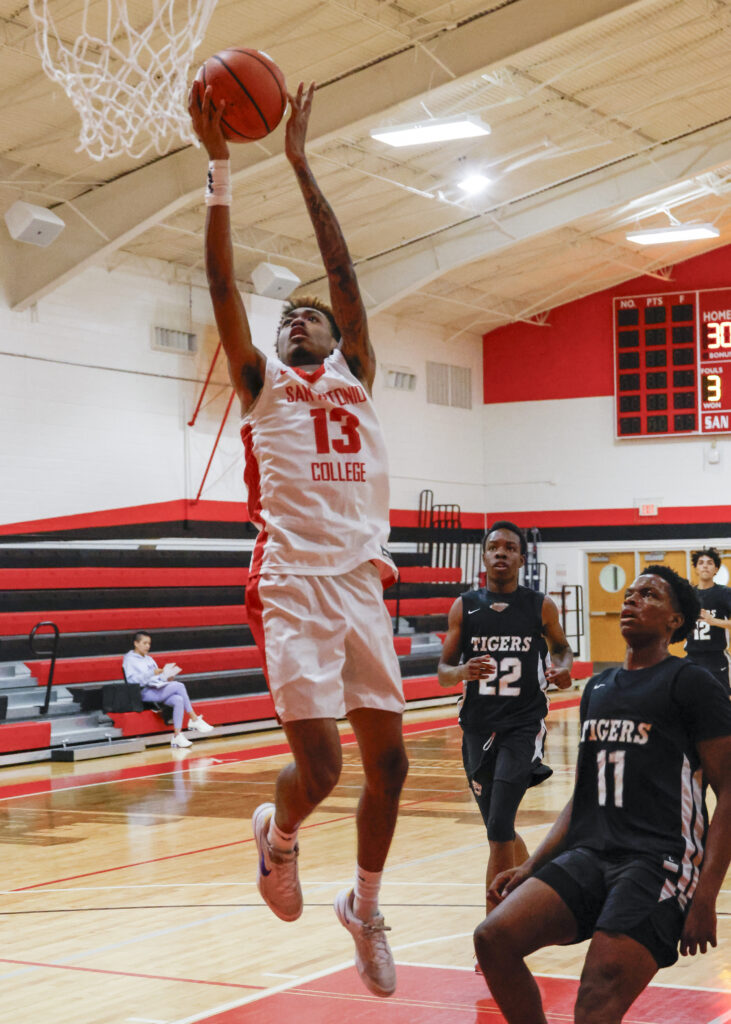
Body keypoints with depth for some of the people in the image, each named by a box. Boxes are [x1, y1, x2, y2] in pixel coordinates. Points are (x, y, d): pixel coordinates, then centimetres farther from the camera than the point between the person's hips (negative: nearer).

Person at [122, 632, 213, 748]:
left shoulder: (149, 659, 27)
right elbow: (132, 680, -13)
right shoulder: (129, 660, 2)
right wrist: (152, 673, -22)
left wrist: (167, 678, 3)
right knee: (179, 686, -25)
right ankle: (194, 720, -20)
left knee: (178, 700, -26)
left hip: (159, 689, 8)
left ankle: (177, 736, -32)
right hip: (146, 693, -8)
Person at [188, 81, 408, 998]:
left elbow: (344, 272, 8)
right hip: (293, 586, -3)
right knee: (319, 762, -12)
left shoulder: (355, 375, 16)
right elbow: (222, 284, 1)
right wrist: (219, 167, -4)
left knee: (388, 758, 5)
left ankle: (365, 906, 25)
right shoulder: (261, 382, 10)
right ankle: (277, 836, 23)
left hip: (363, 585, 4)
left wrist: (300, 163, 6)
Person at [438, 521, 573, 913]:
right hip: (478, 728, 3)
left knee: (499, 827, -18)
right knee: (499, 830, 14)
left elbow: (561, 647, 18)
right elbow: (443, 671, 6)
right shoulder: (464, 607, 3)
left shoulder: (541, 606, 0)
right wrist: (462, 672, -17)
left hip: (523, 725, -3)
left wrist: (562, 668, -5)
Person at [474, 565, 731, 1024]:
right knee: (494, 938, -14)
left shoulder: (691, 683, 0)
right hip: (588, 854, 7)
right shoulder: (597, 688, 22)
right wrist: (532, 867, 15)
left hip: (659, 862, -6)